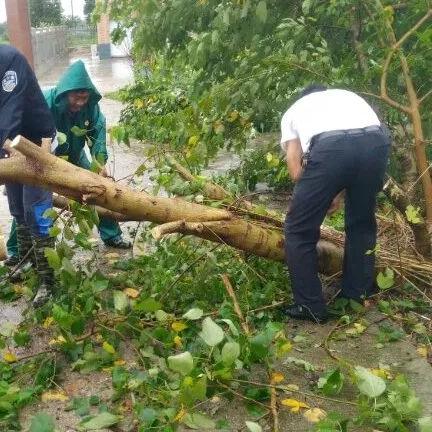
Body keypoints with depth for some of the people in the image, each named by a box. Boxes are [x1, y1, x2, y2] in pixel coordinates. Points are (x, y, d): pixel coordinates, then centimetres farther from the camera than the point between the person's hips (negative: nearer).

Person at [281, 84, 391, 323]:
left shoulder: (293, 111, 33)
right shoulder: (347, 95, 41)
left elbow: (296, 171, 21)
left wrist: (318, 197, 36)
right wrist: (336, 195, 38)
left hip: (329, 147, -4)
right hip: (377, 142, 4)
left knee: (299, 230, 13)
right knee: (361, 223, 26)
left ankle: (310, 306, 17)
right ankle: (358, 295, 36)